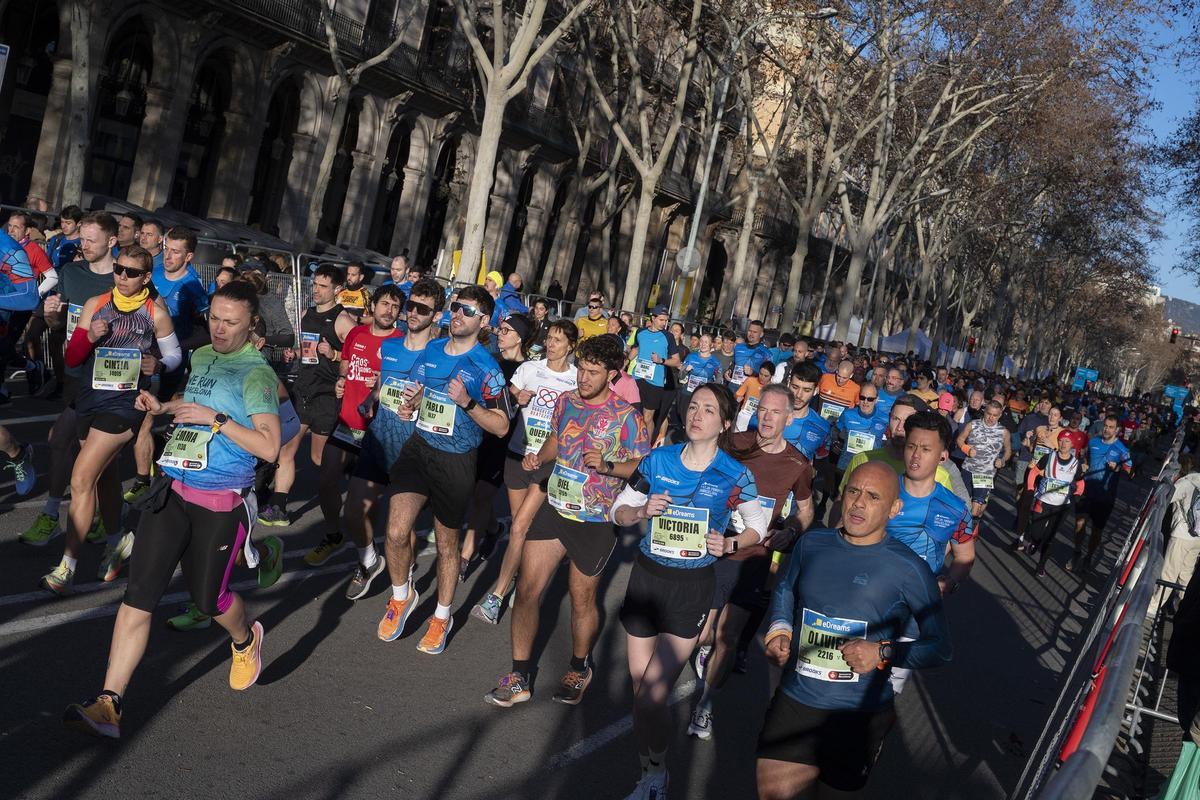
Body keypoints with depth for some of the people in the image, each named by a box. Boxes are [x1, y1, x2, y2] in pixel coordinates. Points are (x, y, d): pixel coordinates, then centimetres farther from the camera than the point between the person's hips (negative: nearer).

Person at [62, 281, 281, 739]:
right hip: (172, 492, 6)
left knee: (207, 597, 9)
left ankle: (246, 640, 44)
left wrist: (214, 418, -21)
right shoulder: (199, 357, 10)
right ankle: (108, 705, 2)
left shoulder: (257, 373, -11)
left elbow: (269, 447, -19)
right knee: (139, 594, -2)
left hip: (221, 504, -5)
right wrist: (162, 407, 10)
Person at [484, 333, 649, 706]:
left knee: (582, 599, 12)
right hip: (554, 508, 4)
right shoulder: (565, 400, 2)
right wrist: (538, 457, -3)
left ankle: (579, 668, 38)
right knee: (527, 588, 0)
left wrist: (607, 466, -26)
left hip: (594, 521, -4)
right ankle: (520, 678, 13)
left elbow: (643, 466, -10)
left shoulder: (627, 417, -14)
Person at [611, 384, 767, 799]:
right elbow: (619, 510, 7)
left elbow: (759, 526, 6)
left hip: (692, 587, -3)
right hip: (646, 577, 3)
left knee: (651, 697, -9)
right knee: (641, 690, 11)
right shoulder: (657, 460, -3)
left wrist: (729, 545, -13)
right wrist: (641, 511, -15)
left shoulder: (735, 476, -9)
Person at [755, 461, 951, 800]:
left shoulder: (909, 570, -12)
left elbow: (940, 647, -6)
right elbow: (785, 590, 18)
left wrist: (884, 653, -20)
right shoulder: (812, 544, 0)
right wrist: (778, 630, 0)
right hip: (795, 700, 3)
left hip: (861, 714, -2)